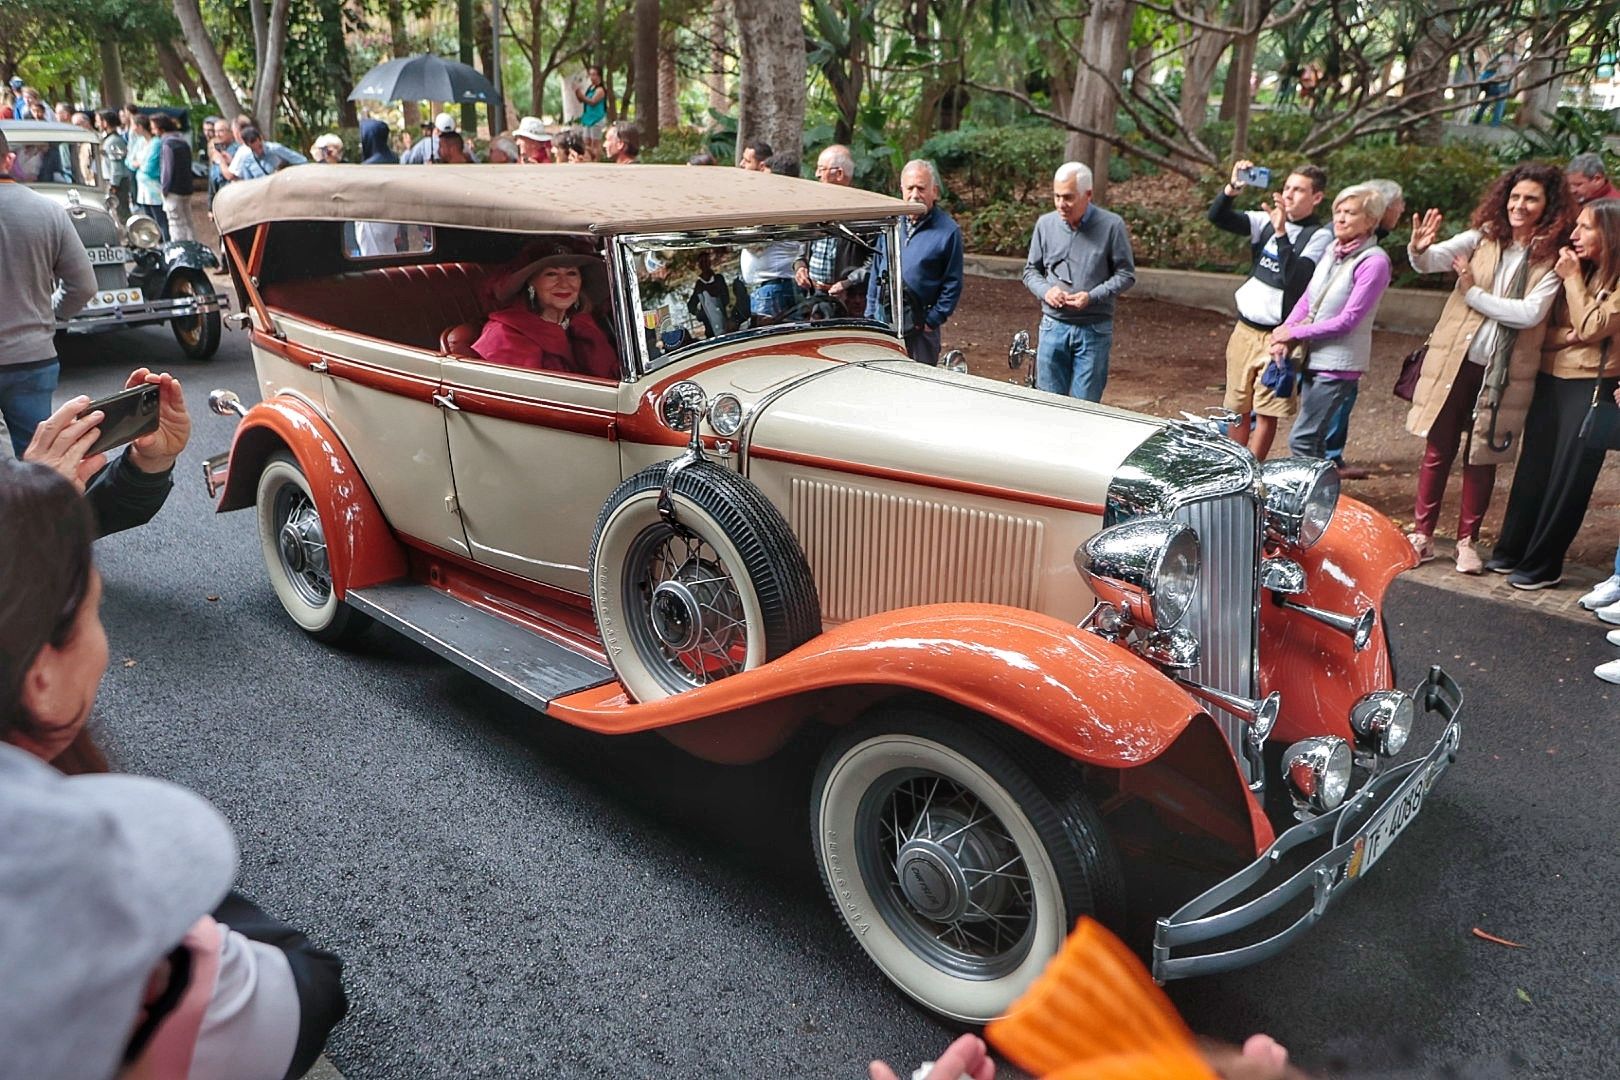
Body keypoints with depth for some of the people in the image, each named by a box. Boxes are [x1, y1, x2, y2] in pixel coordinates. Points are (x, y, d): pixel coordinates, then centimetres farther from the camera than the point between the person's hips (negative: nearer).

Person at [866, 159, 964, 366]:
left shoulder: (948, 231, -5)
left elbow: (953, 284, -4)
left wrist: (932, 321, -10)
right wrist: (870, 314, 11)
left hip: (918, 327, -4)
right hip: (882, 318, 4)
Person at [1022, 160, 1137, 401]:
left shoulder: (1111, 225, -5)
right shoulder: (1045, 223, 3)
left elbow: (1126, 275, -1)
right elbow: (1031, 270, 12)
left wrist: (1092, 296, -15)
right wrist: (1045, 290, -9)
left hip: (1094, 330, -2)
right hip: (1053, 326, 3)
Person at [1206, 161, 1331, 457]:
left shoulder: (1320, 236, -8)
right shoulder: (1266, 221, 6)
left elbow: (1296, 278, -23)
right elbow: (1217, 217, -2)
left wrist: (1281, 233, -28)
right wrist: (1232, 188, -19)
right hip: (1244, 329, 5)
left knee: (1266, 413, 0)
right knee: (1238, 409, 11)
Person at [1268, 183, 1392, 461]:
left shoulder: (1373, 262, -15)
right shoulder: (1333, 251, 7)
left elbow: (1347, 320, -17)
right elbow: (1307, 299, 11)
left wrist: (1294, 333, -12)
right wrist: (1284, 334, -5)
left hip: (1338, 363, -7)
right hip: (1313, 356, 7)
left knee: (1301, 439, -11)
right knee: (1313, 438, 14)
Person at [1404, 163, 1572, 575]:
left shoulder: (1552, 258, -4)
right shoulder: (1483, 237, 0)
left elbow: (1531, 312, -16)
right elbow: (1435, 260, -14)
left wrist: (1474, 294, -17)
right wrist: (1419, 250, -35)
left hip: (1504, 371, -1)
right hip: (1454, 360, 1)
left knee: (1483, 457, 9)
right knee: (1438, 449, 6)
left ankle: (1467, 541, 22)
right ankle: (1422, 534, 16)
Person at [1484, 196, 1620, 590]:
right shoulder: (1576, 271, 10)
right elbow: (1537, 326, 10)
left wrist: (1572, 278, -12)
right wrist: (1563, 337, -10)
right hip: (1550, 380, 6)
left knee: (1568, 479, 1)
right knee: (1533, 469, 10)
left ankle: (1542, 565, 8)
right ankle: (1511, 551, 20)